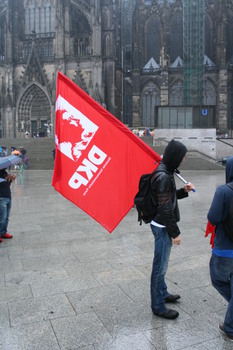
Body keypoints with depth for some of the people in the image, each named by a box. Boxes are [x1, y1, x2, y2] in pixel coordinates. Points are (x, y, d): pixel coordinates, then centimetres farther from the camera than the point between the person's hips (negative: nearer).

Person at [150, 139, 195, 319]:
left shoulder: (164, 171, 7)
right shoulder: (163, 176, -24)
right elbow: (165, 208, -23)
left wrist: (184, 191, 4)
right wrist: (175, 233, -18)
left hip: (162, 225, 10)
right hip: (162, 226, -10)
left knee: (161, 264, 24)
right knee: (160, 266, 3)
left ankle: (163, 293, 42)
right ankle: (158, 306, 18)